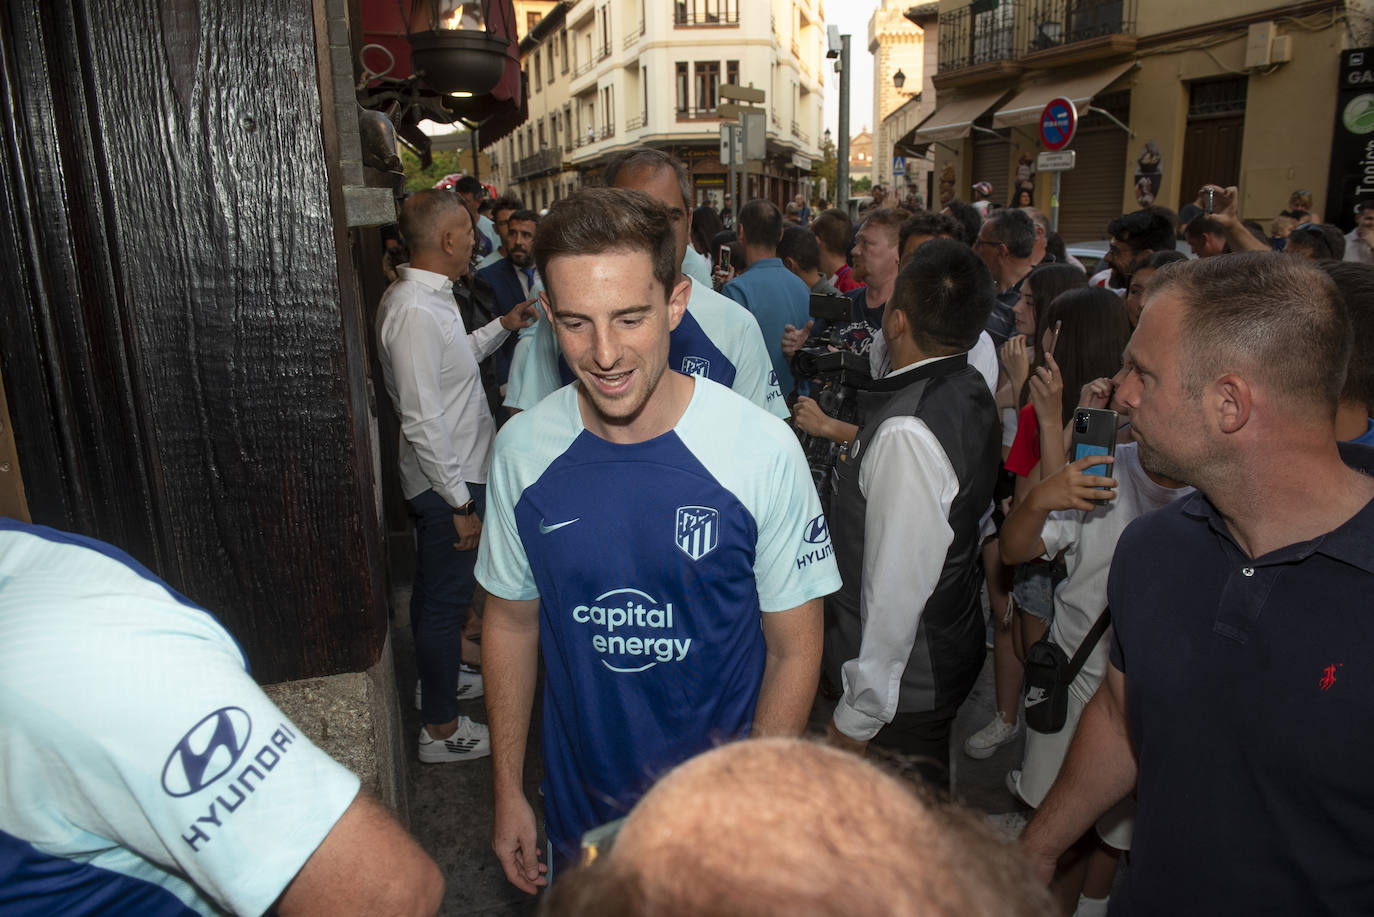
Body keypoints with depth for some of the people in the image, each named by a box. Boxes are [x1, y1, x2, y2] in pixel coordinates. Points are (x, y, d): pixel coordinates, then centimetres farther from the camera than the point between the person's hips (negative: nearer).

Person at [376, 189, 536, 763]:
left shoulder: (428, 298, 8)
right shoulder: (413, 310, -25)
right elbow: (422, 421, -27)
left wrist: (502, 327, 17)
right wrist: (461, 504, -23)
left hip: (451, 476, 10)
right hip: (446, 481, -10)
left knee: (436, 590, 25)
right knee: (445, 598, 3)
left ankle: (438, 676, 46)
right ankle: (441, 729, 19)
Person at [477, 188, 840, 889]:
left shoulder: (764, 450, -21)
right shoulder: (522, 449, -11)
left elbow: (794, 649, -12)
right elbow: (511, 619, 1)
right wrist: (507, 790, 4)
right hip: (579, 801, 3)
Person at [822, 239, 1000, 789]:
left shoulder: (907, 432, -30)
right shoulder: (971, 391, 0)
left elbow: (897, 589, -27)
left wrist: (857, 715, -16)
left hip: (907, 678, -9)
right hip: (953, 638, 9)